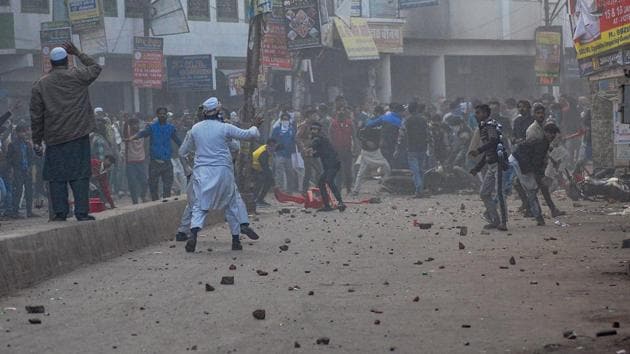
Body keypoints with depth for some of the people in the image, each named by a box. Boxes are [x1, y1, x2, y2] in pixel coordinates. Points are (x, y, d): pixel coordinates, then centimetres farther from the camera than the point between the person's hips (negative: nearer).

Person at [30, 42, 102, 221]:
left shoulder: (40, 85, 4)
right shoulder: (77, 76, -2)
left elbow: (36, 116, 5)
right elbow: (96, 68, 18)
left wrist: (37, 140, 12)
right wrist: (77, 53, 23)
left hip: (54, 139, 1)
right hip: (78, 136, -1)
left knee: (56, 176, 6)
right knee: (80, 174, 1)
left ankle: (60, 213, 4)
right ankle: (82, 212, -2)